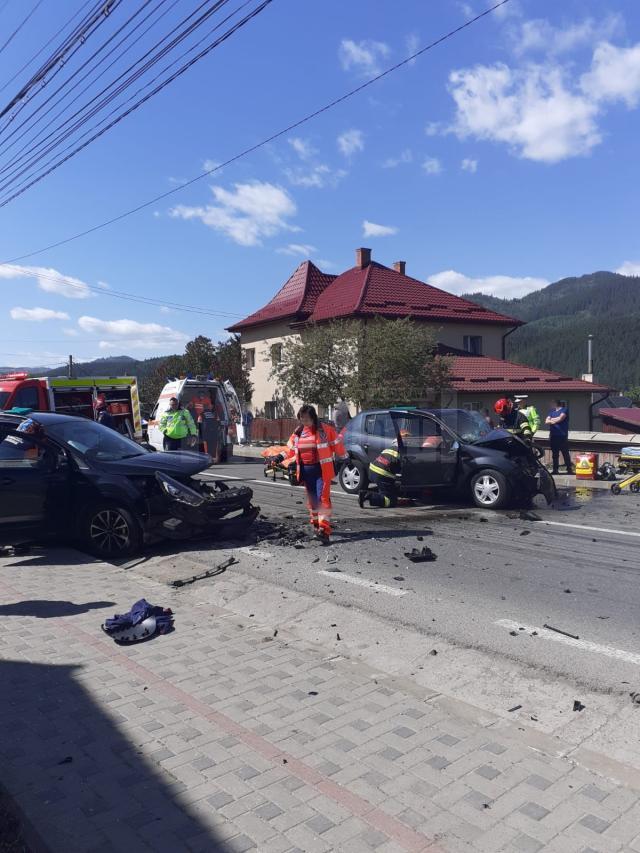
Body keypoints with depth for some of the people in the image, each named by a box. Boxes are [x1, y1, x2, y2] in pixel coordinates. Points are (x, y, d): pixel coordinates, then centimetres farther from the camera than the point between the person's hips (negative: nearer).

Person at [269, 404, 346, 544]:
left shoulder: (325, 430, -6)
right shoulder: (298, 433, 9)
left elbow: (337, 446, -2)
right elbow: (290, 449, 17)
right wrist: (279, 457, 4)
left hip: (321, 470, -5)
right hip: (306, 471, 5)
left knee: (323, 498, -13)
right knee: (311, 499, 14)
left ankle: (324, 530, -19)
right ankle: (315, 525, 30)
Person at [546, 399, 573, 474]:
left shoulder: (564, 410, 1)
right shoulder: (552, 411, 18)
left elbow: (560, 418, -14)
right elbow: (546, 421, 8)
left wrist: (552, 419, 1)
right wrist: (551, 421, -14)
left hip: (562, 435, -6)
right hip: (553, 435, 6)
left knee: (565, 453, -5)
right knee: (554, 454, 9)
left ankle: (569, 469, -1)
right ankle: (555, 469, 14)